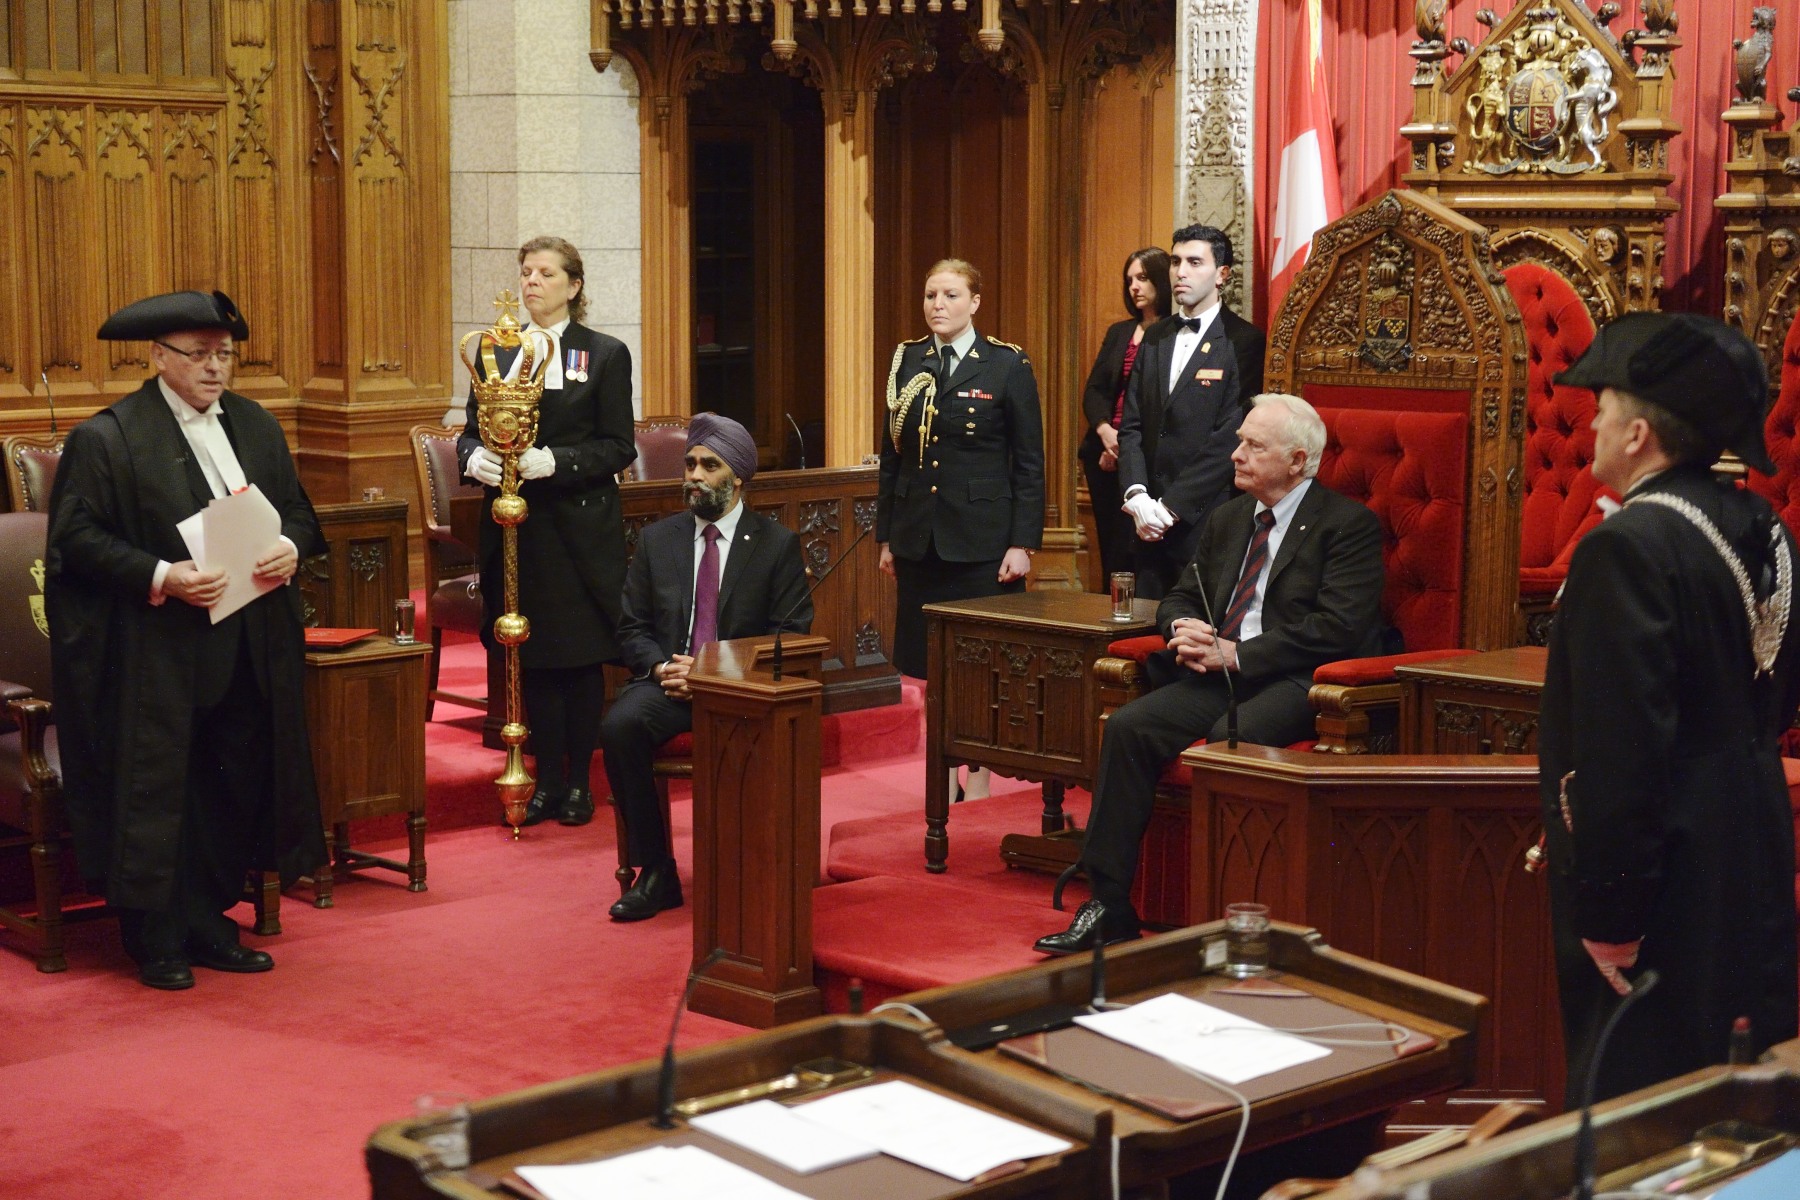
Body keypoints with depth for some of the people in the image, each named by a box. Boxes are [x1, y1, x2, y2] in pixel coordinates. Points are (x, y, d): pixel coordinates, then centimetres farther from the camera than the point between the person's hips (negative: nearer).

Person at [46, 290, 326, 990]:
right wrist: (161, 577, -22)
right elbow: (77, 538, -10)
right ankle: (157, 940, 10)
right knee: (158, 793, -1)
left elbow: (298, 511, 16)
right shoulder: (106, 438, -6)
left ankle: (208, 924, 21)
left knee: (234, 789, 8)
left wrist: (291, 547, -8)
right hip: (155, 654, -6)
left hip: (248, 650, 6)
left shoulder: (256, 426, 12)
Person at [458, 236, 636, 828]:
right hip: (516, 528, 3)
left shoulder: (606, 354, 0)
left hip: (581, 528, -3)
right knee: (532, 657, 6)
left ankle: (578, 782, 12)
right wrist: (475, 457, -11)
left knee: (582, 657, 2)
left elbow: (618, 447, -4)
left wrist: (554, 461, -18)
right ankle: (547, 781, 16)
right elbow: (471, 432, 12)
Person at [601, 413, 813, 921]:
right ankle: (656, 874, -17)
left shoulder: (777, 544, 5)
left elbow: (791, 637, 0)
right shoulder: (657, 539, 14)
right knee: (619, 725, -29)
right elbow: (633, 629, 13)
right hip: (669, 679, 3)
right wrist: (662, 667, -10)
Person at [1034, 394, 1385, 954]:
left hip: (1296, 683, -6)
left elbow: (1337, 628, -13)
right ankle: (1110, 906, -16)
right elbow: (1179, 598, 25)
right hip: (1219, 676, 6)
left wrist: (1236, 654, -16)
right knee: (1127, 727, -18)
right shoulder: (1227, 519, 21)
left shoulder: (1348, 524, -2)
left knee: (1229, 739, -36)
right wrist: (1186, 631, -2)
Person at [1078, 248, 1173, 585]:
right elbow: (1093, 390, 11)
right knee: (1109, 553, 9)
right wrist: (1105, 431, -9)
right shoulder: (1118, 333, 17)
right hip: (1105, 456, 7)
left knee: (1130, 554, -12)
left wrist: (1127, 445, -13)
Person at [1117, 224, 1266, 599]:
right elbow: (1131, 427, 11)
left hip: (1206, 521, -6)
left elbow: (1229, 439, -13)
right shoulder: (1155, 340, 15)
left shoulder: (1244, 342, -6)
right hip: (1150, 521, 6)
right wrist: (1137, 498, -5)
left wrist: (1171, 507, -14)